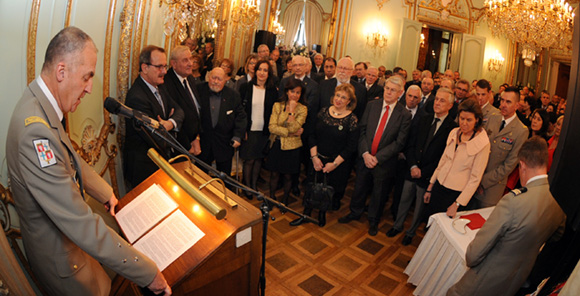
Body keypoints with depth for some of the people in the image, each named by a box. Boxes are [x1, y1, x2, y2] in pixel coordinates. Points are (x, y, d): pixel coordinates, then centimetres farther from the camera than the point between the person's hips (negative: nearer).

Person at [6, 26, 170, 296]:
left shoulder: (39, 104, -4)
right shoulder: (35, 128, -36)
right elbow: (82, 225, -38)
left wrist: (106, 193, 19)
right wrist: (148, 274, -33)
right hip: (59, 256, -8)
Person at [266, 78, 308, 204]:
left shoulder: (302, 109, -6)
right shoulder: (277, 105, -2)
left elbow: (293, 128, -18)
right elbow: (272, 127, -12)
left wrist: (292, 110, -20)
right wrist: (290, 133, -17)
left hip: (291, 147, -1)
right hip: (276, 144, 1)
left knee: (288, 176, 13)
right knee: (274, 174, 13)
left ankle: (285, 200, 33)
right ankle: (271, 198, 34)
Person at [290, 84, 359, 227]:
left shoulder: (352, 120, -11)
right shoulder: (323, 112, -1)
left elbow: (351, 147, -11)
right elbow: (312, 136, 1)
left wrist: (334, 163, -14)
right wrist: (314, 157, -7)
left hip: (338, 163, -2)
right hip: (318, 159, 3)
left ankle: (323, 212, 38)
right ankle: (306, 214, 29)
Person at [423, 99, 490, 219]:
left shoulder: (483, 143, -16)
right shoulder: (454, 133, 1)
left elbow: (475, 178, -14)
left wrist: (457, 204, -15)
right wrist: (430, 187, 10)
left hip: (456, 194, -5)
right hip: (439, 187, 5)